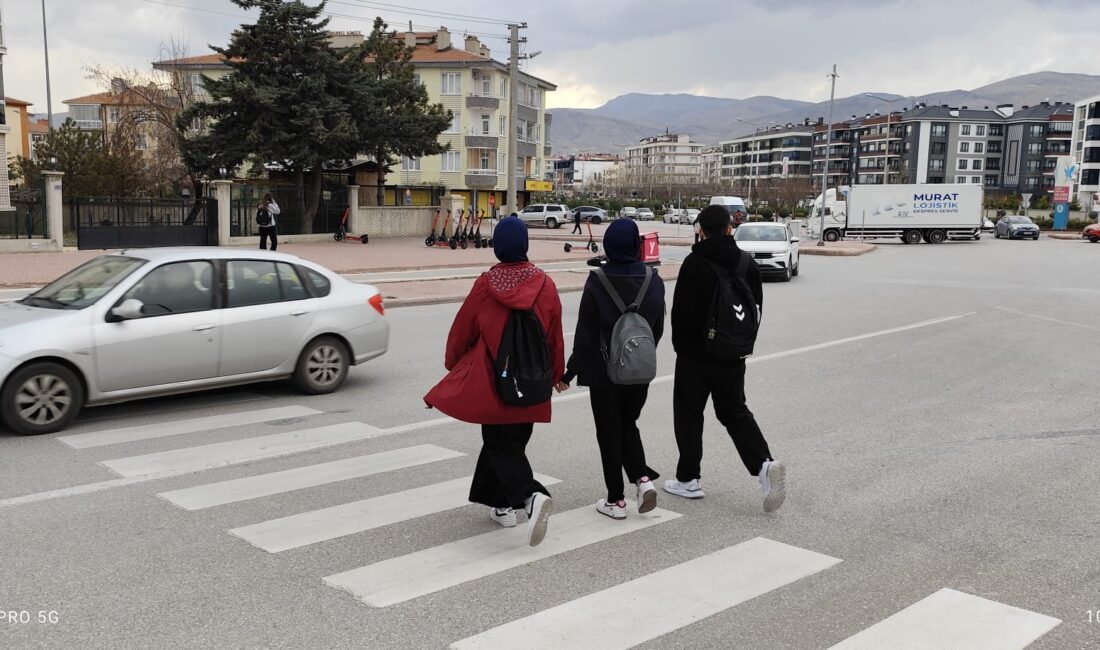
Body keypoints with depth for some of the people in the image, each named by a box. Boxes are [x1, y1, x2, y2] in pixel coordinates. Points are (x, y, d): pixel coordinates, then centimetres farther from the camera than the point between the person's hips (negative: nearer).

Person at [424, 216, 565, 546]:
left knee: (501, 446, 1)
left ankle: (532, 495, -21)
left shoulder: (486, 284, -10)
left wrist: (453, 363, 18)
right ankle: (501, 503, 27)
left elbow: (462, 329, 0)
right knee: (513, 442, 18)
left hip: (492, 381, -3)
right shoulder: (545, 284, -3)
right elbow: (555, 336, 4)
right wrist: (556, 373, 19)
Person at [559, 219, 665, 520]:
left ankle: (616, 500, 13)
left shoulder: (597, 282, -15)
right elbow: (658, 328, 6)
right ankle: (643, 479, 5)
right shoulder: (653, 280, -3)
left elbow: (585, 333, -13)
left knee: (609, 431, 8)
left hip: (604, 370, -4)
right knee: (628, 424, 22)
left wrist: (570, 372, -4)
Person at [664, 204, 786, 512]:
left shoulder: (694, 263, -13)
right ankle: (764, 464, -4)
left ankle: (688, 479, 15)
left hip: (696, 354, -5)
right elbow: (757, 308, 8)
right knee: (735, 412, 15)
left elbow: (682, 311, -13)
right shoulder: (747, 263, 3)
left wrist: (681, 346, 2)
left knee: (689, 415, 8)